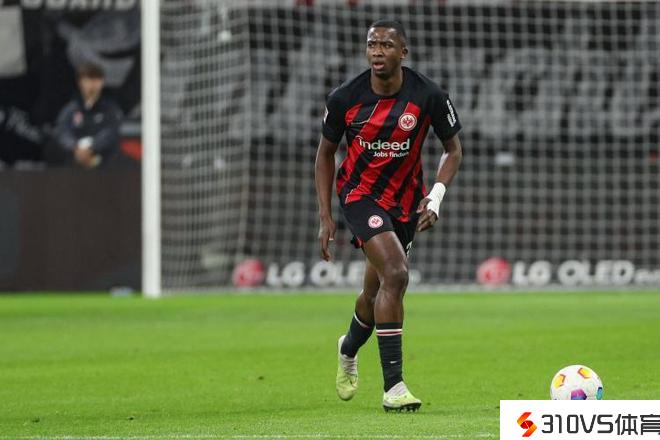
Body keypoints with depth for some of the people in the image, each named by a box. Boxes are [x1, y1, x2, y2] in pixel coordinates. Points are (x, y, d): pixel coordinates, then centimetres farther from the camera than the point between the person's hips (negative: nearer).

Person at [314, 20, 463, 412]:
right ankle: (393, 385, -22)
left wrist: (435, 197, -15)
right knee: (395, 274, -24)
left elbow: (453, 149, -1)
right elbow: (326, 153, 2)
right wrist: (326, 217, -1)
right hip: (360, 193, -3)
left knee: (377, 290, 14)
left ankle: (349, 349, 50)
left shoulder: (429, 96, -15)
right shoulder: (344, 98, -14)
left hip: (405, 199, 3)